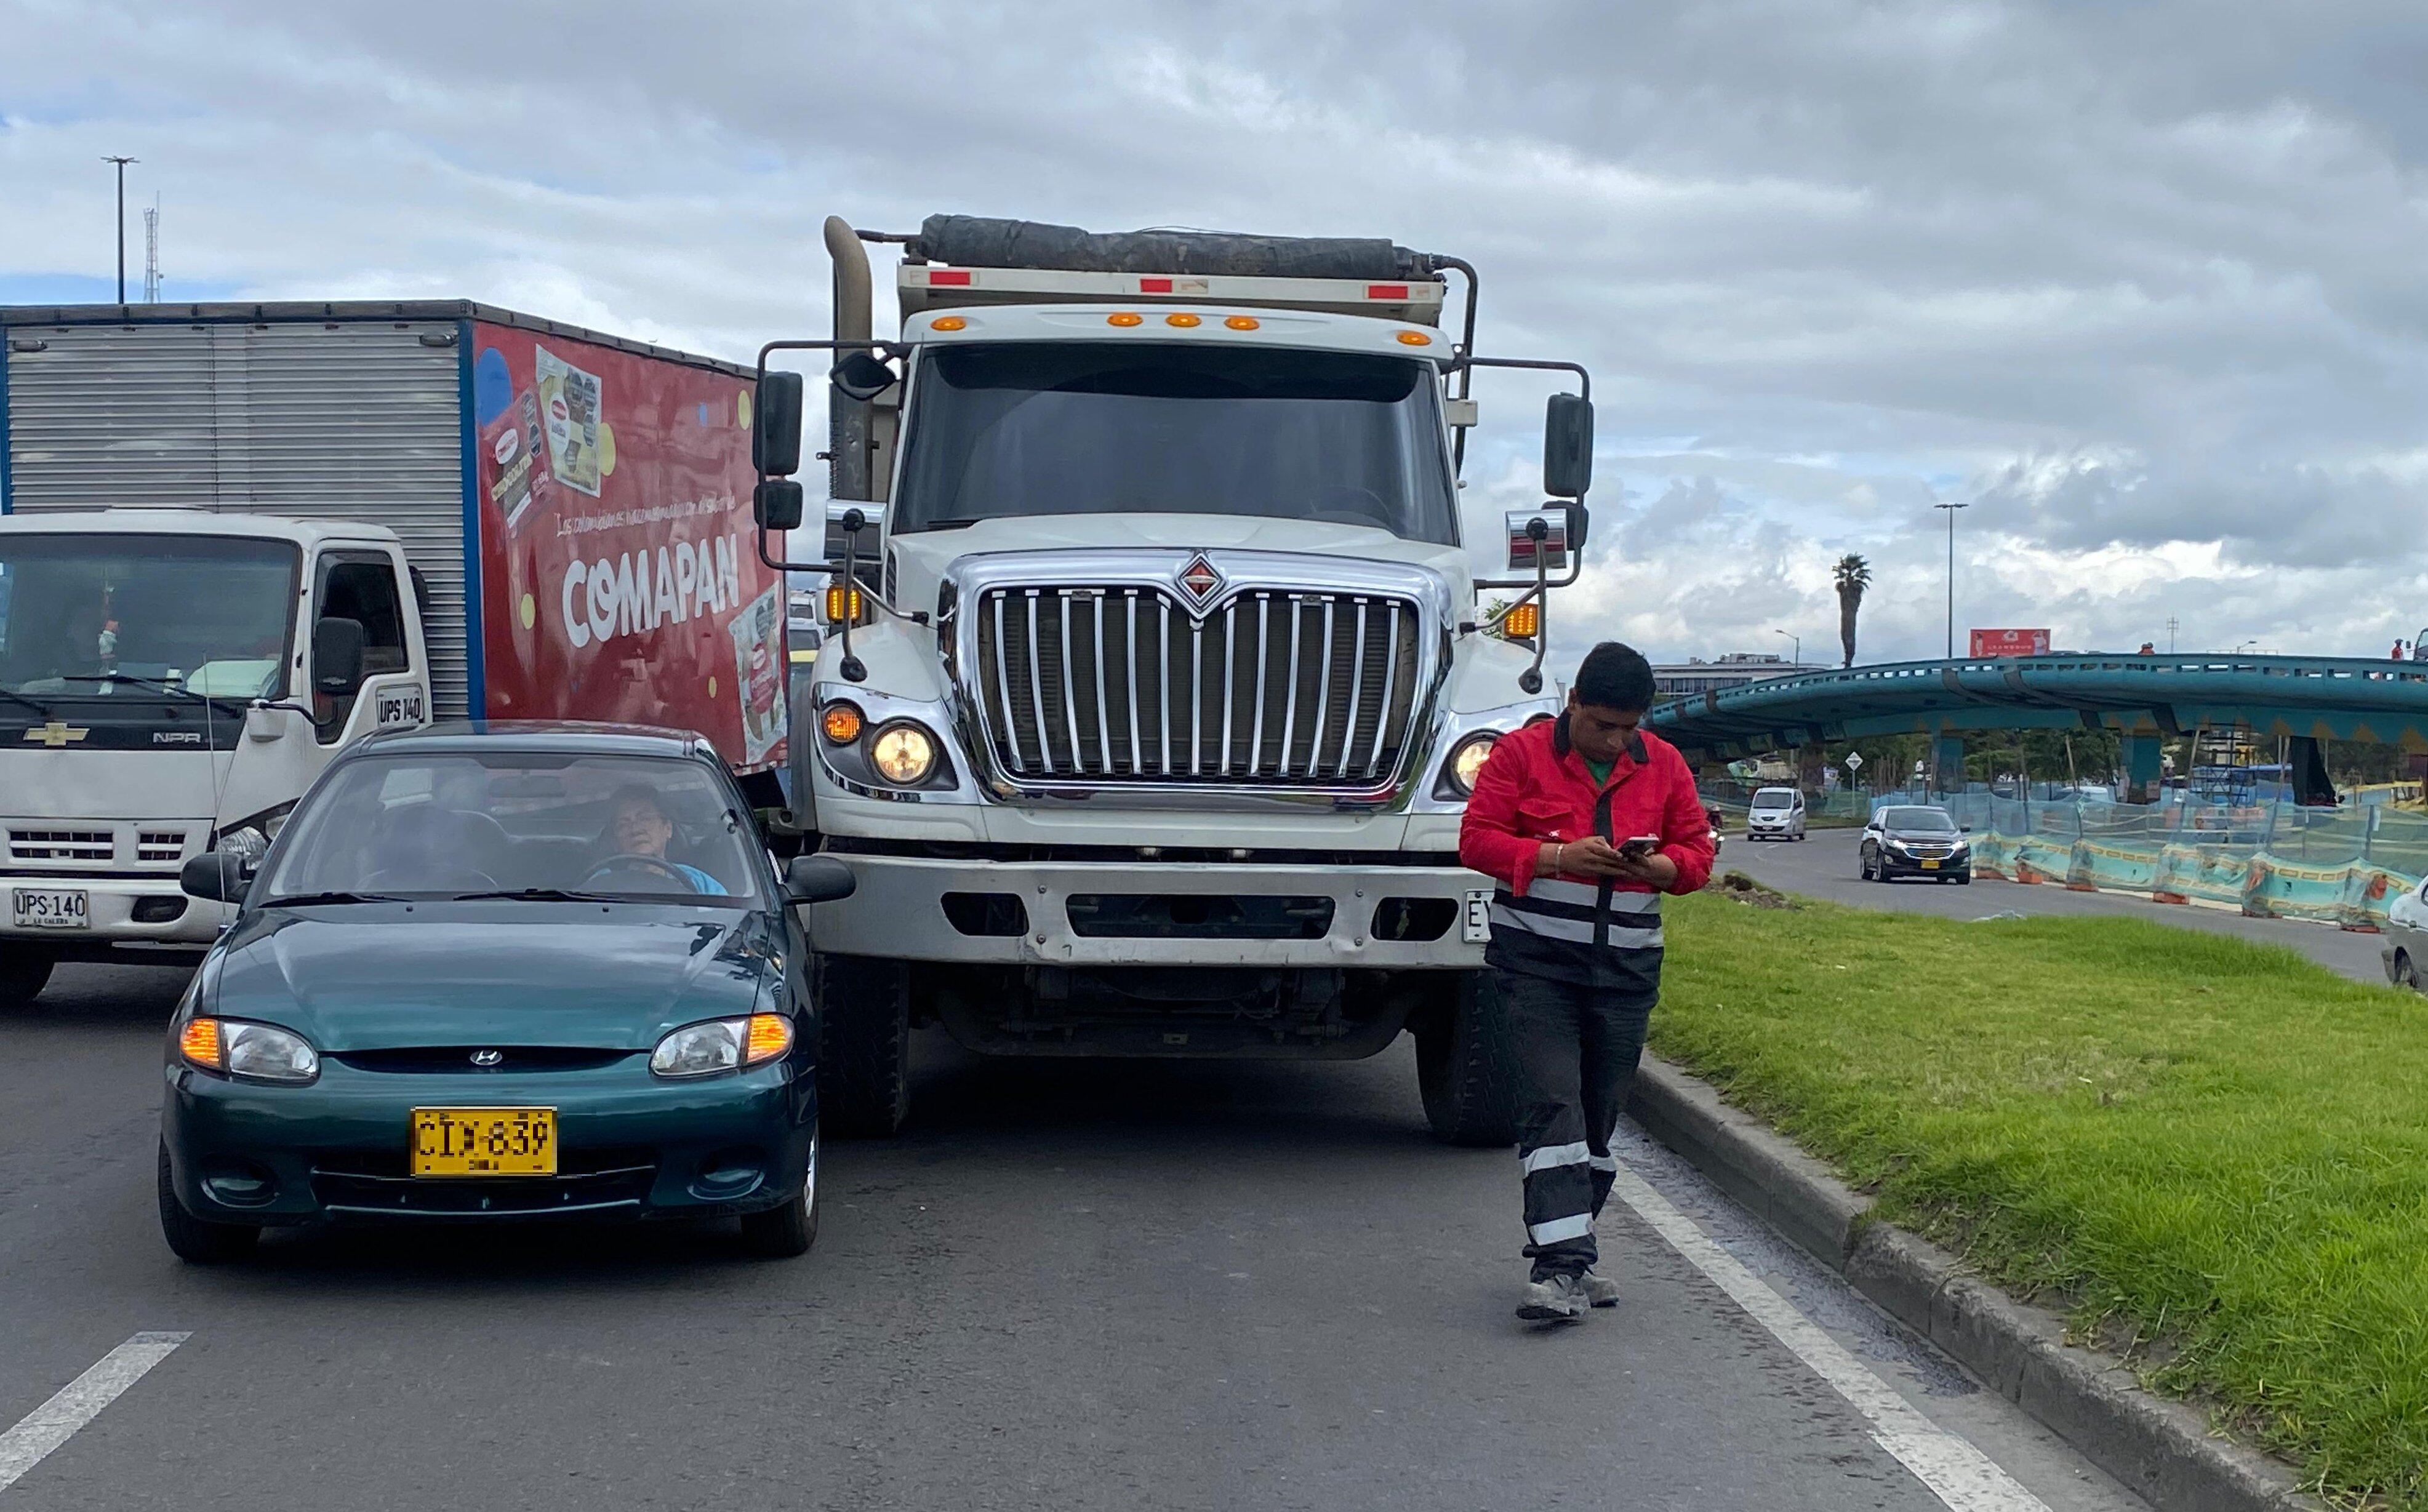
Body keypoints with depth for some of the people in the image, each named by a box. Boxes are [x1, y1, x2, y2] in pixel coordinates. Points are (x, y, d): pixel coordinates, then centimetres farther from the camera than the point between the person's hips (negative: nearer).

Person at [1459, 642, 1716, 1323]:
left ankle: (1567, 1255, 21)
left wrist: (1656, 867, -12)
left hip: (1626, 966, 4)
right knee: (1552, 1103, -15)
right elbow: (1477, 838, -6)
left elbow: (1697, 851, 10)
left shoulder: (1664, 764, 8)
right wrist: (1560, 856, -19)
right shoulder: (1521, 753, -2)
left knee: (1601, 1113, 9)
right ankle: (1561, 1266, -19)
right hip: (1536, 961, -4)